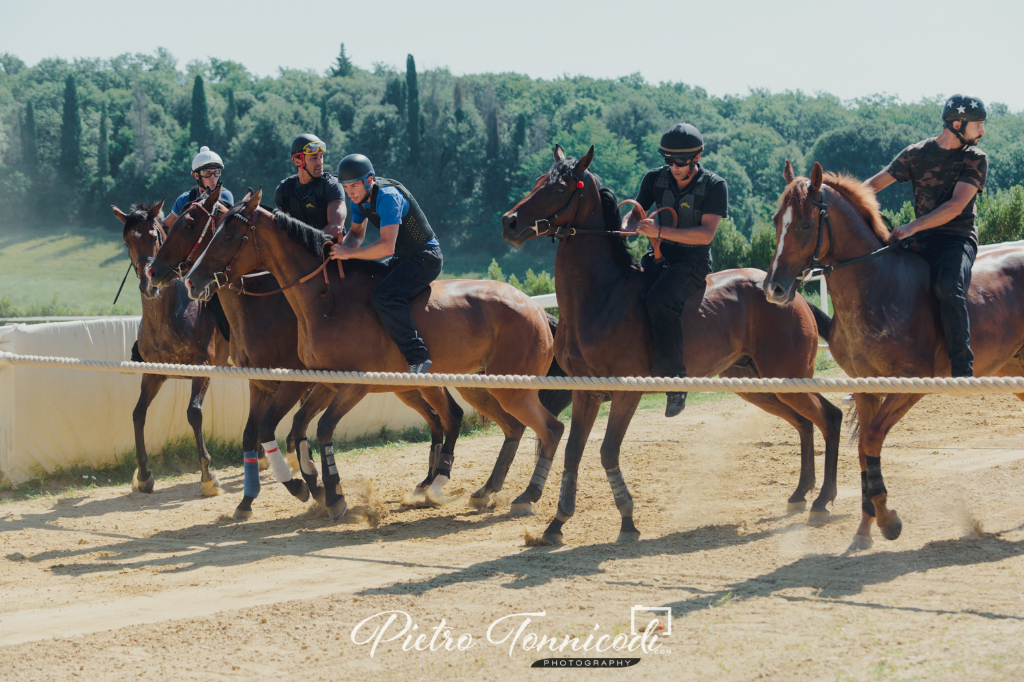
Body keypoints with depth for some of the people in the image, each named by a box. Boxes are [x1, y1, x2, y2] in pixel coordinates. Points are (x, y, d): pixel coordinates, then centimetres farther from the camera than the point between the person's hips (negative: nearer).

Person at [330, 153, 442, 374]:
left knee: (384, 297, -30)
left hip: (425, 258, -10)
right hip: (403, 258, 10)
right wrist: (343, 247, -7)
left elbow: (387, 247, -35)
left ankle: (418, 357, -28)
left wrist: (350, 253, -28)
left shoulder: (388, 196, -27)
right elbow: (356, 233, 15)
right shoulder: (359, 196, 2)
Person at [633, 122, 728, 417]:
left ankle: (675, 380, -31)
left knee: (660, 301, -33)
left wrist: (660, 231, -29)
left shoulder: (715, 186, -9)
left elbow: (705, 234, -19)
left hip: (693, 263, -6)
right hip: (658, 258, 6)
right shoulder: (655, 179, 4)